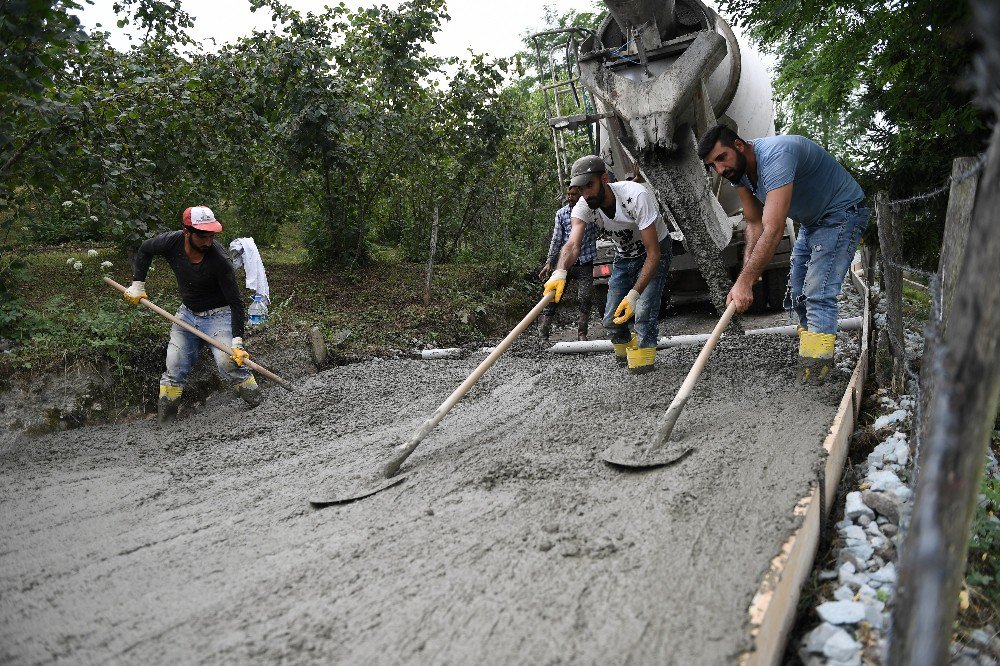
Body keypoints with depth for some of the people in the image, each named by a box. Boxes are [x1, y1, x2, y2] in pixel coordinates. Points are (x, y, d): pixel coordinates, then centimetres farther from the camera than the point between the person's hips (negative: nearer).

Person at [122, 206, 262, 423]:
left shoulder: (219, 260, -29)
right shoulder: (172, 242, -17)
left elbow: (235, 302, -25)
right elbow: (145, 249, 8)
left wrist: (237, 342, -31)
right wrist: (137, 285, 2)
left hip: (218, 315, -5)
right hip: (187, 314, 5)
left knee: (228, 363, -22)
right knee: (174, 367, 5)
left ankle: (259, 405, -9)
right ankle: (164, 422, 16)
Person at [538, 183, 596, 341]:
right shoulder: (561, 213, 4)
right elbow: (556, 240, 6)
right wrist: (549, 263, 2)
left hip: (585, 264, -1)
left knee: (584, 299, -5)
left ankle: (582, 335, 7)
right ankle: (543, 336, -2)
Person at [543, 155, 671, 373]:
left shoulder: (636, 196, -36)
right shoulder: (584, 207, -21)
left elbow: (653, 253, -36)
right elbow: (573, 244, -38)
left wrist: (634, 294, -45)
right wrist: (560, 271, -61)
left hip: (654, 254, -5)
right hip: (624, 257, 5)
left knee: (643, 310, -24)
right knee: (612, 320, 3)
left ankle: (642, 360, -5)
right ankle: (624, 351, 32)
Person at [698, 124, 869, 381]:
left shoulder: (775, 156, -36)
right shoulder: (739, 170, -6)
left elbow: (773, 229, -42)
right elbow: (754, 223, -2)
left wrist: (745, 281, -46)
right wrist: (747, 269, -18)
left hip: (843, 213, -10)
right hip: (811, 222, 10)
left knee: (817, 294, -20)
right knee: (797, 295, 12)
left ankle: (815, 374, -19)